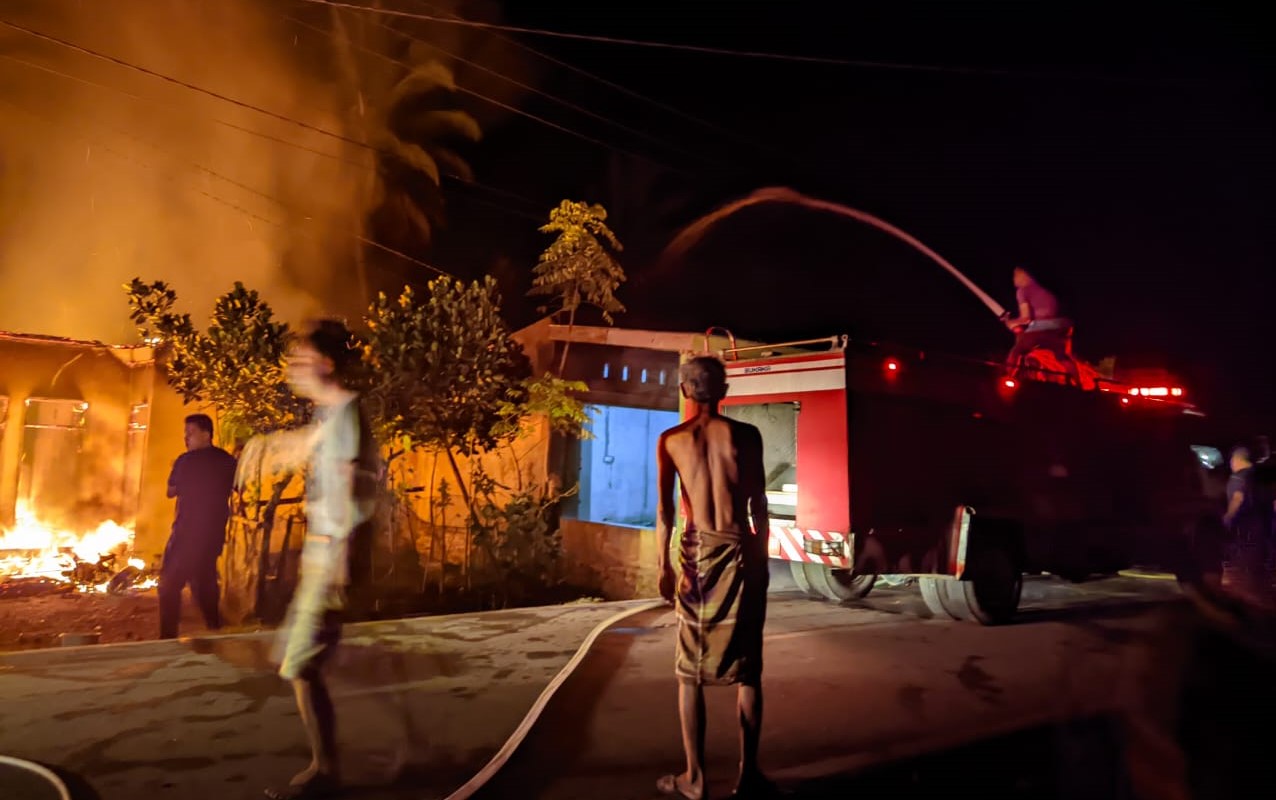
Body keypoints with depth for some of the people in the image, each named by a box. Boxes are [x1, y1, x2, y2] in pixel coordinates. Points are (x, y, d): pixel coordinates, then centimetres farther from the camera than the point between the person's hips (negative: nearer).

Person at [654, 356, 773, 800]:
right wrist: (762, 558, 10)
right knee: (748, 669, 9)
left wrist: (663, 565, 3)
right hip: (742, 552, 0)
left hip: (698, 552, 0)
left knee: (691, 670, 9)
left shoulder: (671, 440, 1)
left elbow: (665, 508, -1)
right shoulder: (746, 435, 1)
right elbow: (759, 506, 1)